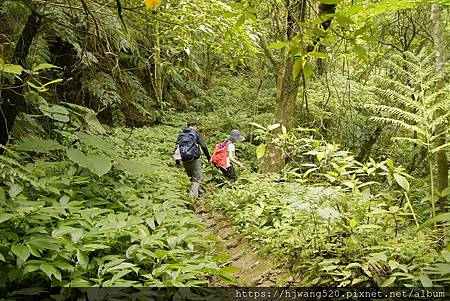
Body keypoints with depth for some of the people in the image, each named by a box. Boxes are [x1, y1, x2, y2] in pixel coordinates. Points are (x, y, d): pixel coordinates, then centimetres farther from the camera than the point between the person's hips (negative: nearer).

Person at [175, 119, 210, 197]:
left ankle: (199, 192, 34)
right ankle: (192, 195, -11)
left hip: (185, 161, 5)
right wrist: (208, 157, 1)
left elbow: (177, 148, 8)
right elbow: (203, 146, -8)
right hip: (195, 159, -5)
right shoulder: (196, 133, -1)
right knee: (196, 179, 3)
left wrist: (177, 162, 14)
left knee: (192, 177, 22)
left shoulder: (181, 134, 11)